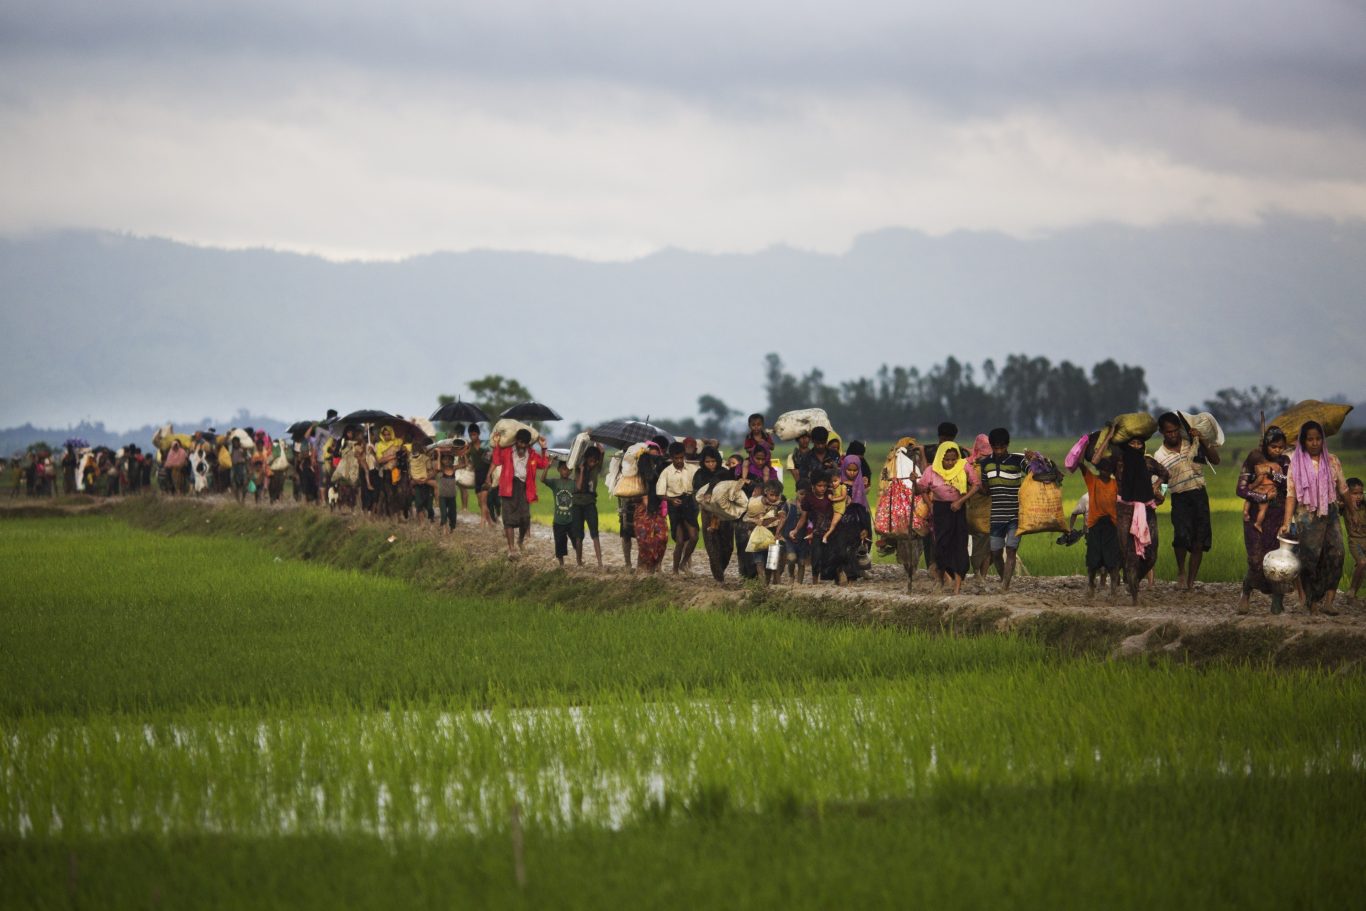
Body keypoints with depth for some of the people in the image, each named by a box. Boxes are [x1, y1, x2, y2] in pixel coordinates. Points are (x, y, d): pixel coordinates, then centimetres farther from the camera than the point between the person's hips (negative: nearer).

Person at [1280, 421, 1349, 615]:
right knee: (1310, 559, -6)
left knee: (1335, 554, -14)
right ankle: (1312, 601, 6)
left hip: (1330, 515, 2)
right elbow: (1291, 495, -3)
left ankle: (1328, 601, -17)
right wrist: (1286, 523, -10)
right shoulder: (1295, 463, 2)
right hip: (1307, 517, -2)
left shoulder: (1332, 461, 9)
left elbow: (1343, 490, 15)